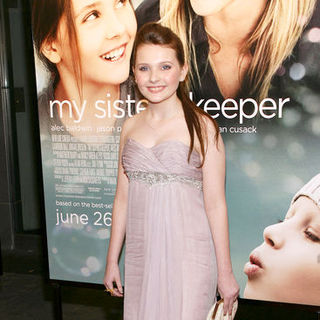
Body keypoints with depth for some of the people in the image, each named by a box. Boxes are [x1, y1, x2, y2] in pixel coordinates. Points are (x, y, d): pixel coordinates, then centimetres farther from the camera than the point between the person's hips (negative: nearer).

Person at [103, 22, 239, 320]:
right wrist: (112, 259, 12)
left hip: (189, 254, -4)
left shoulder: (201, 127, -9)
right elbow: (122, 198, 9)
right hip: (140, 255, 4)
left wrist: (225, 272, -6)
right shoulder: (131, 126, 5)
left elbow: (215, 204, -8)